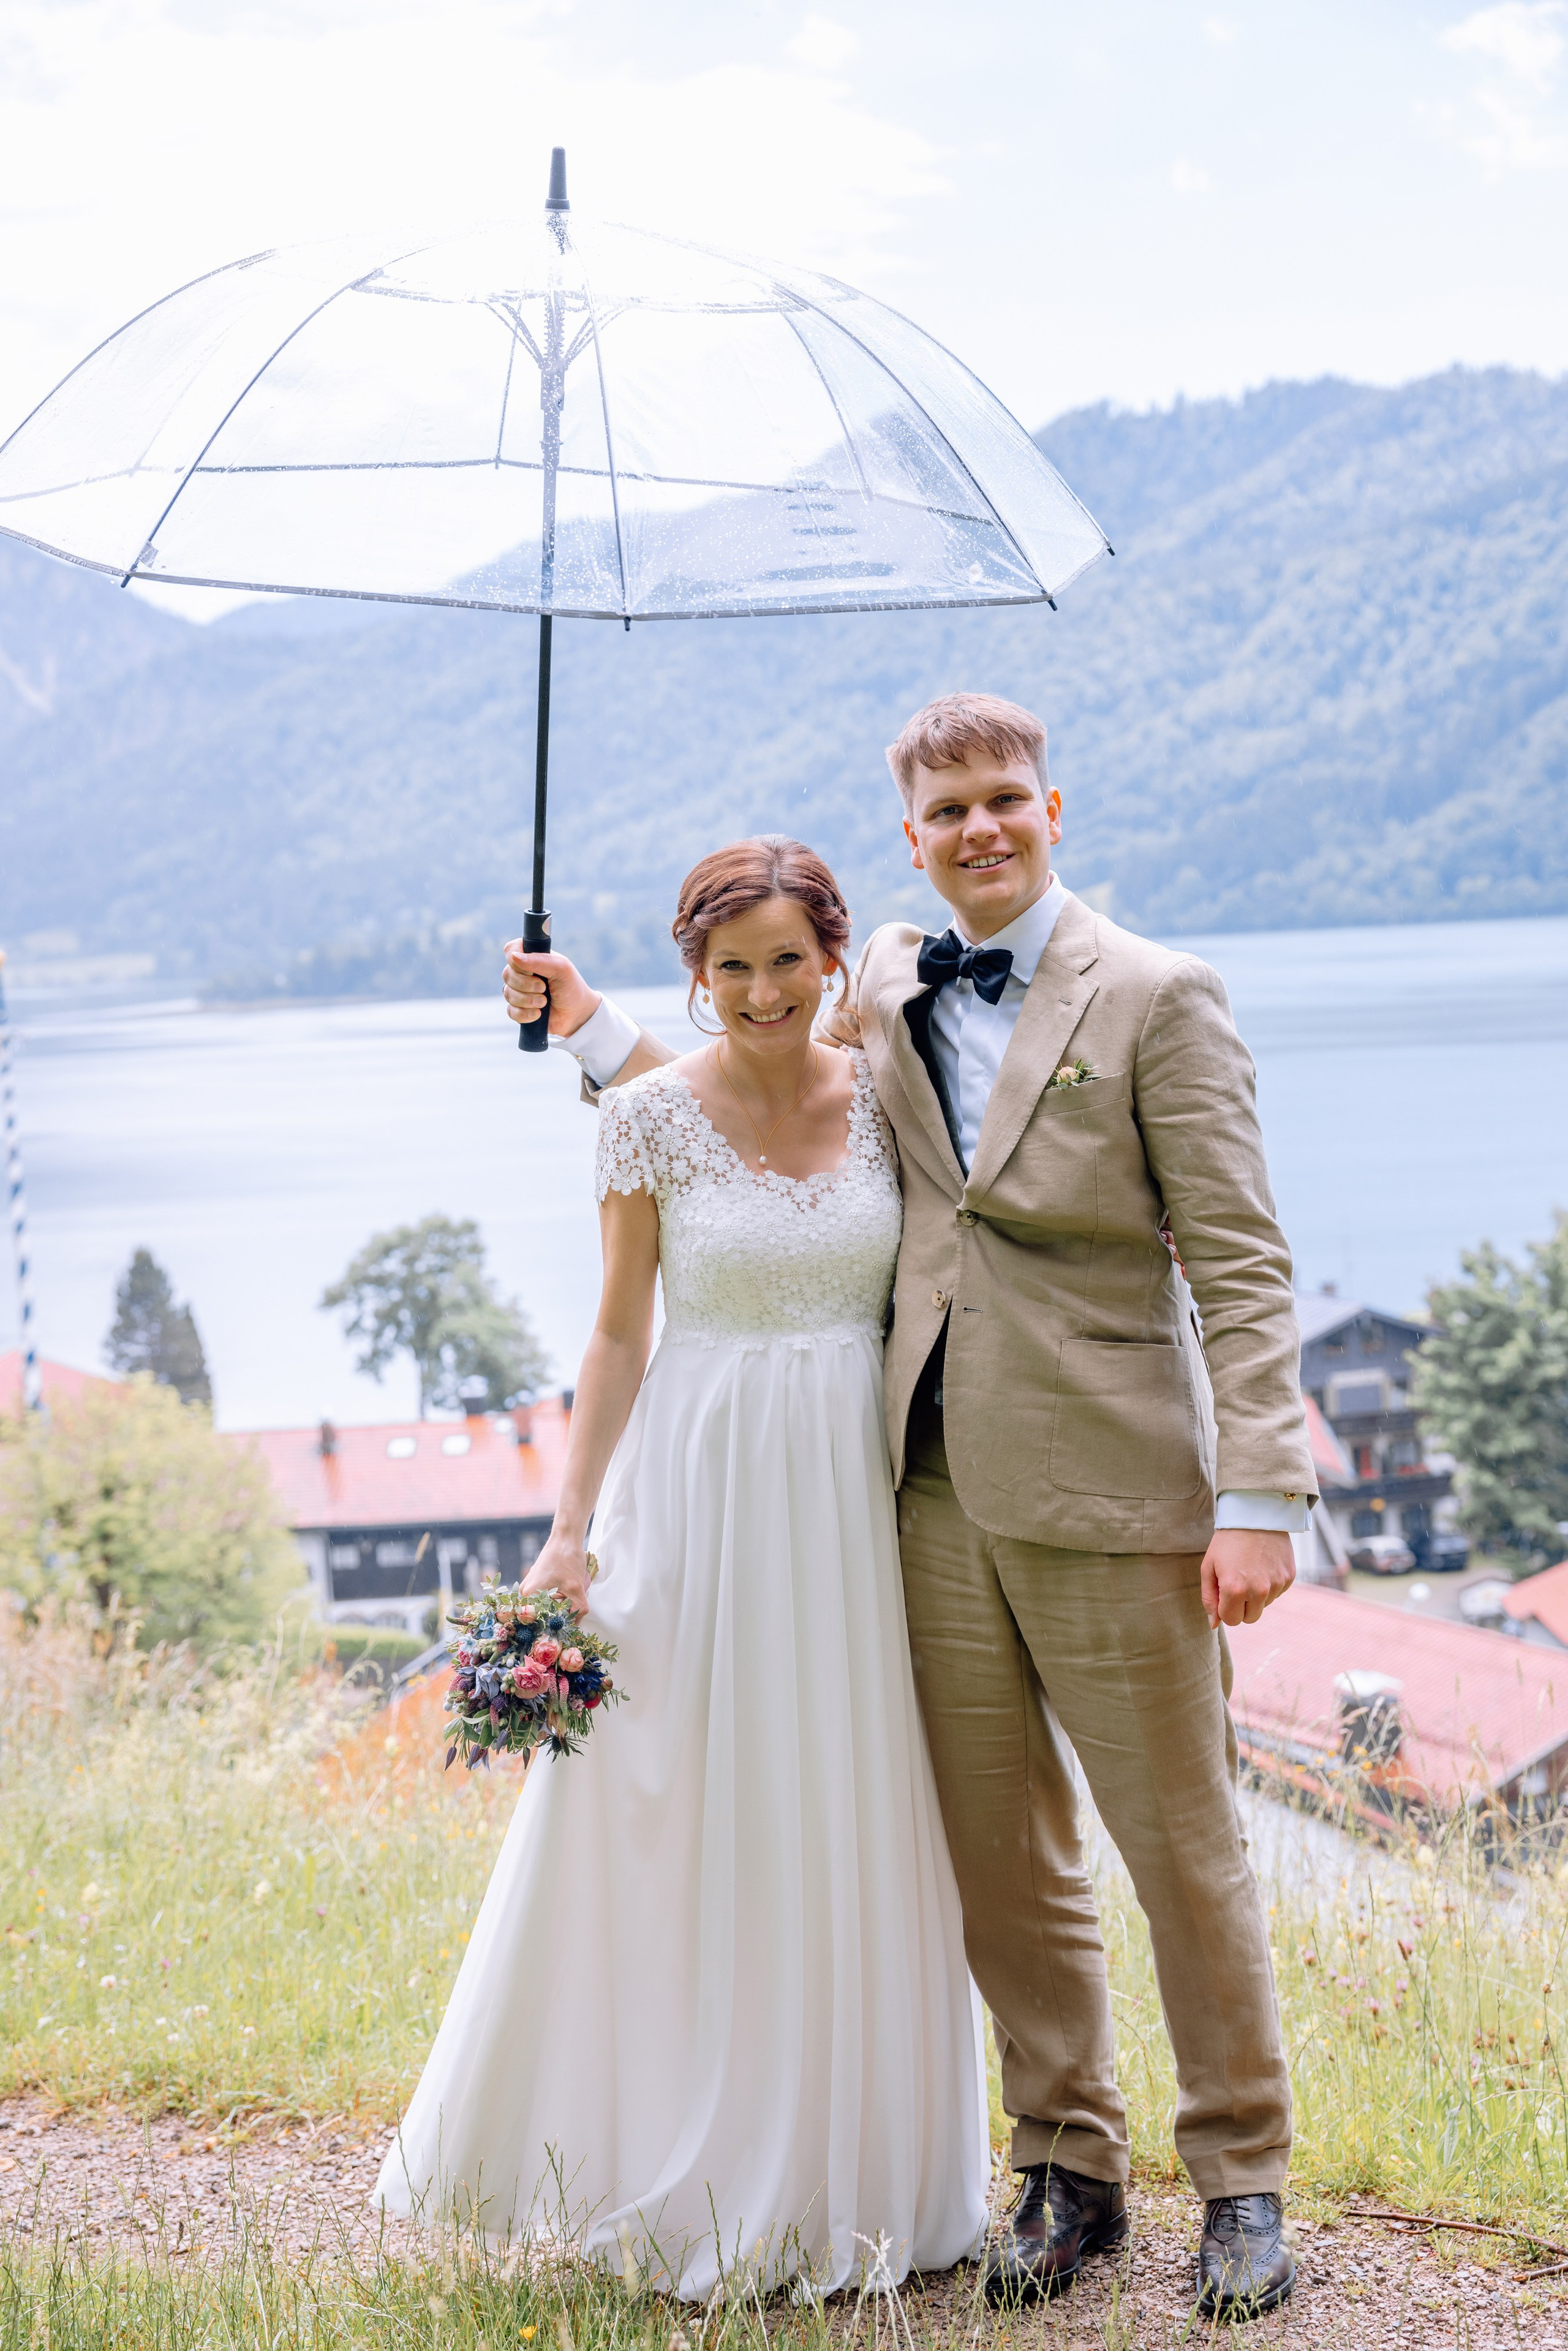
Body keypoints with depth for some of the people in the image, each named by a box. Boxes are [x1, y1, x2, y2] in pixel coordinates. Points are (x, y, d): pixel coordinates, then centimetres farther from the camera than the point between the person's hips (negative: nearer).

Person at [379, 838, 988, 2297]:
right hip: (704, 1491, -2)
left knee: (863, 1834, 7)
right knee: (686, 1832, 2)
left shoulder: (889, 1095, 3)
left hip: (863, 1493, 2)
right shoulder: (652, 1116, -4)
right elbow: (620, 1335, 0)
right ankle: (699, 2180, 16)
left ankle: (855, 2170, 22)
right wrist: (570, 1533, -5)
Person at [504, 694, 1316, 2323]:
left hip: (1105, 1489, -4)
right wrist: (593, 1030, 20)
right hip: (938, 1489, 5)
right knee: (1003, 1863, 11)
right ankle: (1068, 2170, 26)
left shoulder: (1157, 998, -3)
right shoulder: (888, 990, 12)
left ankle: (1240, 2184, 19)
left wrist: (1259, 1498, -14)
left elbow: (1241, 1267, -7)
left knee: (1183, 1851, 4)